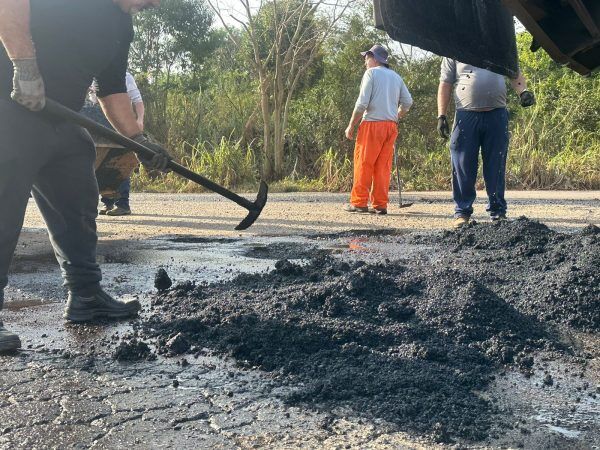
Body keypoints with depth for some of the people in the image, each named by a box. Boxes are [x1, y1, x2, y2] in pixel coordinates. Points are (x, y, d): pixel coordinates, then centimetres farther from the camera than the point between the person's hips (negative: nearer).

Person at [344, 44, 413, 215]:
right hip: (391, 126, 6)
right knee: (383, 166, 6)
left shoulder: (371, 73, -1)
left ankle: (359, 202, -1)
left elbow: (362, 103, -10)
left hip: (372, 124, -6)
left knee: (363, 164, -1)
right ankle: (380, 205, 5)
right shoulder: (396, 76, 17)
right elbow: (407, 102, 11)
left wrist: (351, 125, -5)